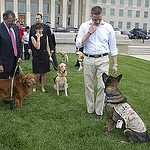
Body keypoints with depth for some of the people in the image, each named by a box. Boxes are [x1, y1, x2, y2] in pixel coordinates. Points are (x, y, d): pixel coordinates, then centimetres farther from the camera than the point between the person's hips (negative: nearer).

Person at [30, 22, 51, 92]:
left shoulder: (45, 36, 7)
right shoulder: (33, 37, -3)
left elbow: (47, 47, 10)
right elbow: (37, 47, -13)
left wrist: (49, 55, 4)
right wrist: (38, 37, -14)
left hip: (45, 56, 4)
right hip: (37, 57, -3)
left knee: (44, 73, 8)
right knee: (37, 74, -3)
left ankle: (43, 87, 22)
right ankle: (34, 87, 19)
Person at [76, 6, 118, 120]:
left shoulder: (108, 27, 2)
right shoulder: (84, 26, 2)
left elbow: (113, 47, 5)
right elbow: (78, 44, -3)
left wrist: (115, 64, 3)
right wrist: (89, 33, -13)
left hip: (103, 60, -1)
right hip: (88, 60, 1)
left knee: (102, 86, -3)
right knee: (89, 86, 7)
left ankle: (99, 111, 10)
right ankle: (90, 109, 22)